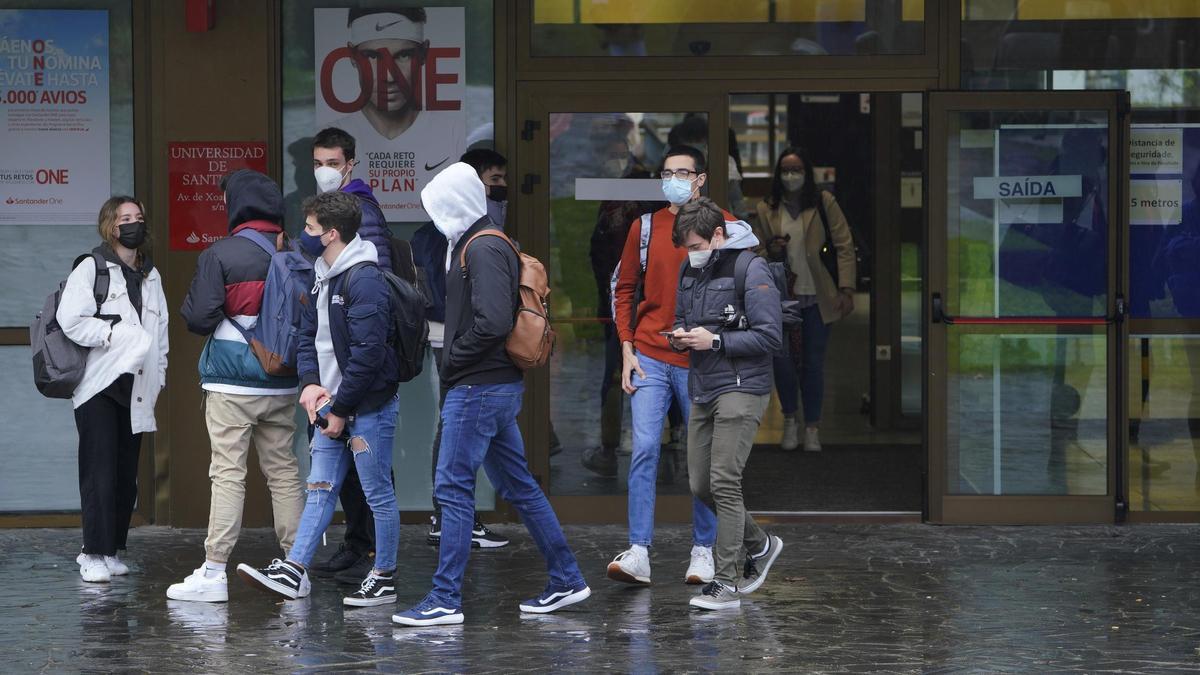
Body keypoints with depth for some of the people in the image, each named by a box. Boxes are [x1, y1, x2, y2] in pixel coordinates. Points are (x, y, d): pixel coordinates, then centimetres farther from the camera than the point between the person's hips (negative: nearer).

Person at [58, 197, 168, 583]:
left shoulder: (151, 276, 17)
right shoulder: (91, 269, -2)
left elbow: (160, 332, 19)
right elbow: (70, 319, -14)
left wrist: (157, 379, 10)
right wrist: (115, 333, -16)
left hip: (136, 390, 6)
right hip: (98, 388, -6)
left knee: (127, 475, 5)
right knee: (100, 474, -9)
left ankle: (113, 551, 12)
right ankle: (95, 555, -7)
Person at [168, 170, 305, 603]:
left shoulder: (220, 255, -9)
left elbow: (199, 318, -12)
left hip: (231, 384, -4)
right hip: (281, 386, 4)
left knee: (228, 474, -4)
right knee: (284, 471, 10)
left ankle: (214, 571, -6)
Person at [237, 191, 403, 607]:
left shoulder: (364, 281, -18)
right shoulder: (324, 277, 13)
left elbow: (367, 353, -21)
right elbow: (308, 335, 18)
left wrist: (341, 410, -17)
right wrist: (310, 382, -1)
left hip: (369, 405, -9)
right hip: (334, 403, 9)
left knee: (378, 492, 1)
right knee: (320, 489, 7)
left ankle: (384, 578, 9)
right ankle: (294, 571, 6)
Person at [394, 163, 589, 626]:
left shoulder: (482, 249, -16)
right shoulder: (483, 245, 16)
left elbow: (493, 322, -26)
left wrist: (452, 361, -14)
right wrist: (454, 366, 10)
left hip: (478, 389, -10)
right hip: (501, 385, 10)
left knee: (453, 489, -6)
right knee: (518, 486, 15)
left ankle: (446, 599, -4)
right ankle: (566, 580, 19)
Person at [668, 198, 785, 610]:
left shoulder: (751, 270, -12)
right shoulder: (691, 269, 11)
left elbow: (771, 337, -15)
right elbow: (682, 318, 25)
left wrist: (715, 341, -19)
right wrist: (680, 336, 2)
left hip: (740, 389, -8)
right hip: (702, 391, 8)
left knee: (724, 483, -12)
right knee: (701, 485, 9)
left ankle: (726, 583, -9)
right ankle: (759, 545, 30)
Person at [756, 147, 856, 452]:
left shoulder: (824, 203, 0)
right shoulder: (766, 209, 6)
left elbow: (844, 246, -2)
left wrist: (846, 289, -11)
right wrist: (769, 251, -10)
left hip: (817, 298, -1)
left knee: (813, 364, 3)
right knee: (782, 360, -4)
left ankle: (812, 428, 17)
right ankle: (790, 421, 19)